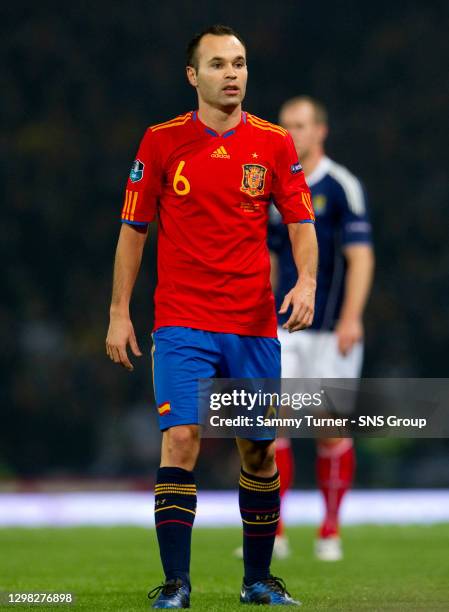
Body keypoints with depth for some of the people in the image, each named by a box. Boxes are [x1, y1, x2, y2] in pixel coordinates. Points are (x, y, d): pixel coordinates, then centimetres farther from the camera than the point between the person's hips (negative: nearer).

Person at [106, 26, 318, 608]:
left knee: (258, 449, 7)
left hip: (255, 324, 2)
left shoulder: (274, 142, 4)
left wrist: (306, 281, -15)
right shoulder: (161, 141, 1)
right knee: (181, 437, -15)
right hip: (182, 321, -2)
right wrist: (119, 311, 2)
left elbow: (301, 222, 5)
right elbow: (133, 228, 6)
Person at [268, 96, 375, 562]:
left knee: (331, 430, 2)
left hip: (332, 330, -5)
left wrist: (351, 319, -22)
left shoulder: (342, 186, -7)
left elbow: (361, 256, -13)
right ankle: (271, 531, -6)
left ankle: (330, 530, 17)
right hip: (285, 329, 5)